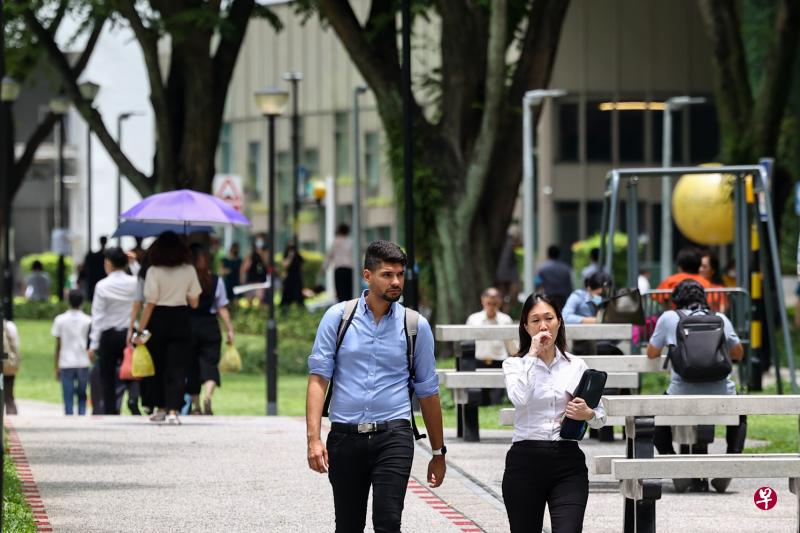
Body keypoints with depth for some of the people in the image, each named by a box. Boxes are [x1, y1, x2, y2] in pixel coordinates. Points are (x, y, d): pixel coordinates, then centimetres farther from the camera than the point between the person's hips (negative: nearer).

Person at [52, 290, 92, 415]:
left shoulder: (60, 320, 1)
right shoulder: (87, 320, 2)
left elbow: (58, 345, 2)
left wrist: (57, 367, 8)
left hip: (66, 364, -1)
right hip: (83, 363, 1)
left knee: (68, 400, 0)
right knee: (82, 397, 12)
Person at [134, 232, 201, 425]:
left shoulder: (154, 271, -9)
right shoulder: (189, 270, -1)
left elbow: (150, 304, -11)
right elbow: (194, 302, 4)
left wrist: (139, 331, -7)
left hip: (159, 321, -1)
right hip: (181, 321, 1)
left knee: (159, 366, 15)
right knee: (177, 367, 0)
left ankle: (161, 408, 25)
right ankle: (173, 411, -12)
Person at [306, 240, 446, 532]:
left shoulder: (416, 326, 5)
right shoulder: (338, 317, 3)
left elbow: (427, 392, 12)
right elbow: (318, 378, -1)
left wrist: (438, 453, 15)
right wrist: (314, 438, -12)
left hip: (393, 435, -1)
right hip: (345, 437, 1)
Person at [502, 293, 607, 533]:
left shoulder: (576, 365, 8)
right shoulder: (515, 364, 3)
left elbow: (600, 416, 10)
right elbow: (519, 398, -20)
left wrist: (588, 414, -12)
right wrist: (532, 355, -13)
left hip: (568, 462, 1)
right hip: (526, 461, -1)